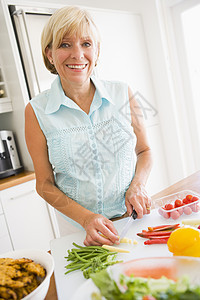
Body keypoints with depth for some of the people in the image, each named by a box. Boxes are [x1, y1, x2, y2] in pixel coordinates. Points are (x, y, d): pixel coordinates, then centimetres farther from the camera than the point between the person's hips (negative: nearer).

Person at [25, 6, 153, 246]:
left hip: (134, 218, 1)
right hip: (79, 231, 0)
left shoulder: (123, 95, -3)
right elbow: (45, 184, -3)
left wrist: (138, 186, -9)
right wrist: (86, 218, -17)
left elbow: (144, 150, 9)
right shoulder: (36, 111, -7)